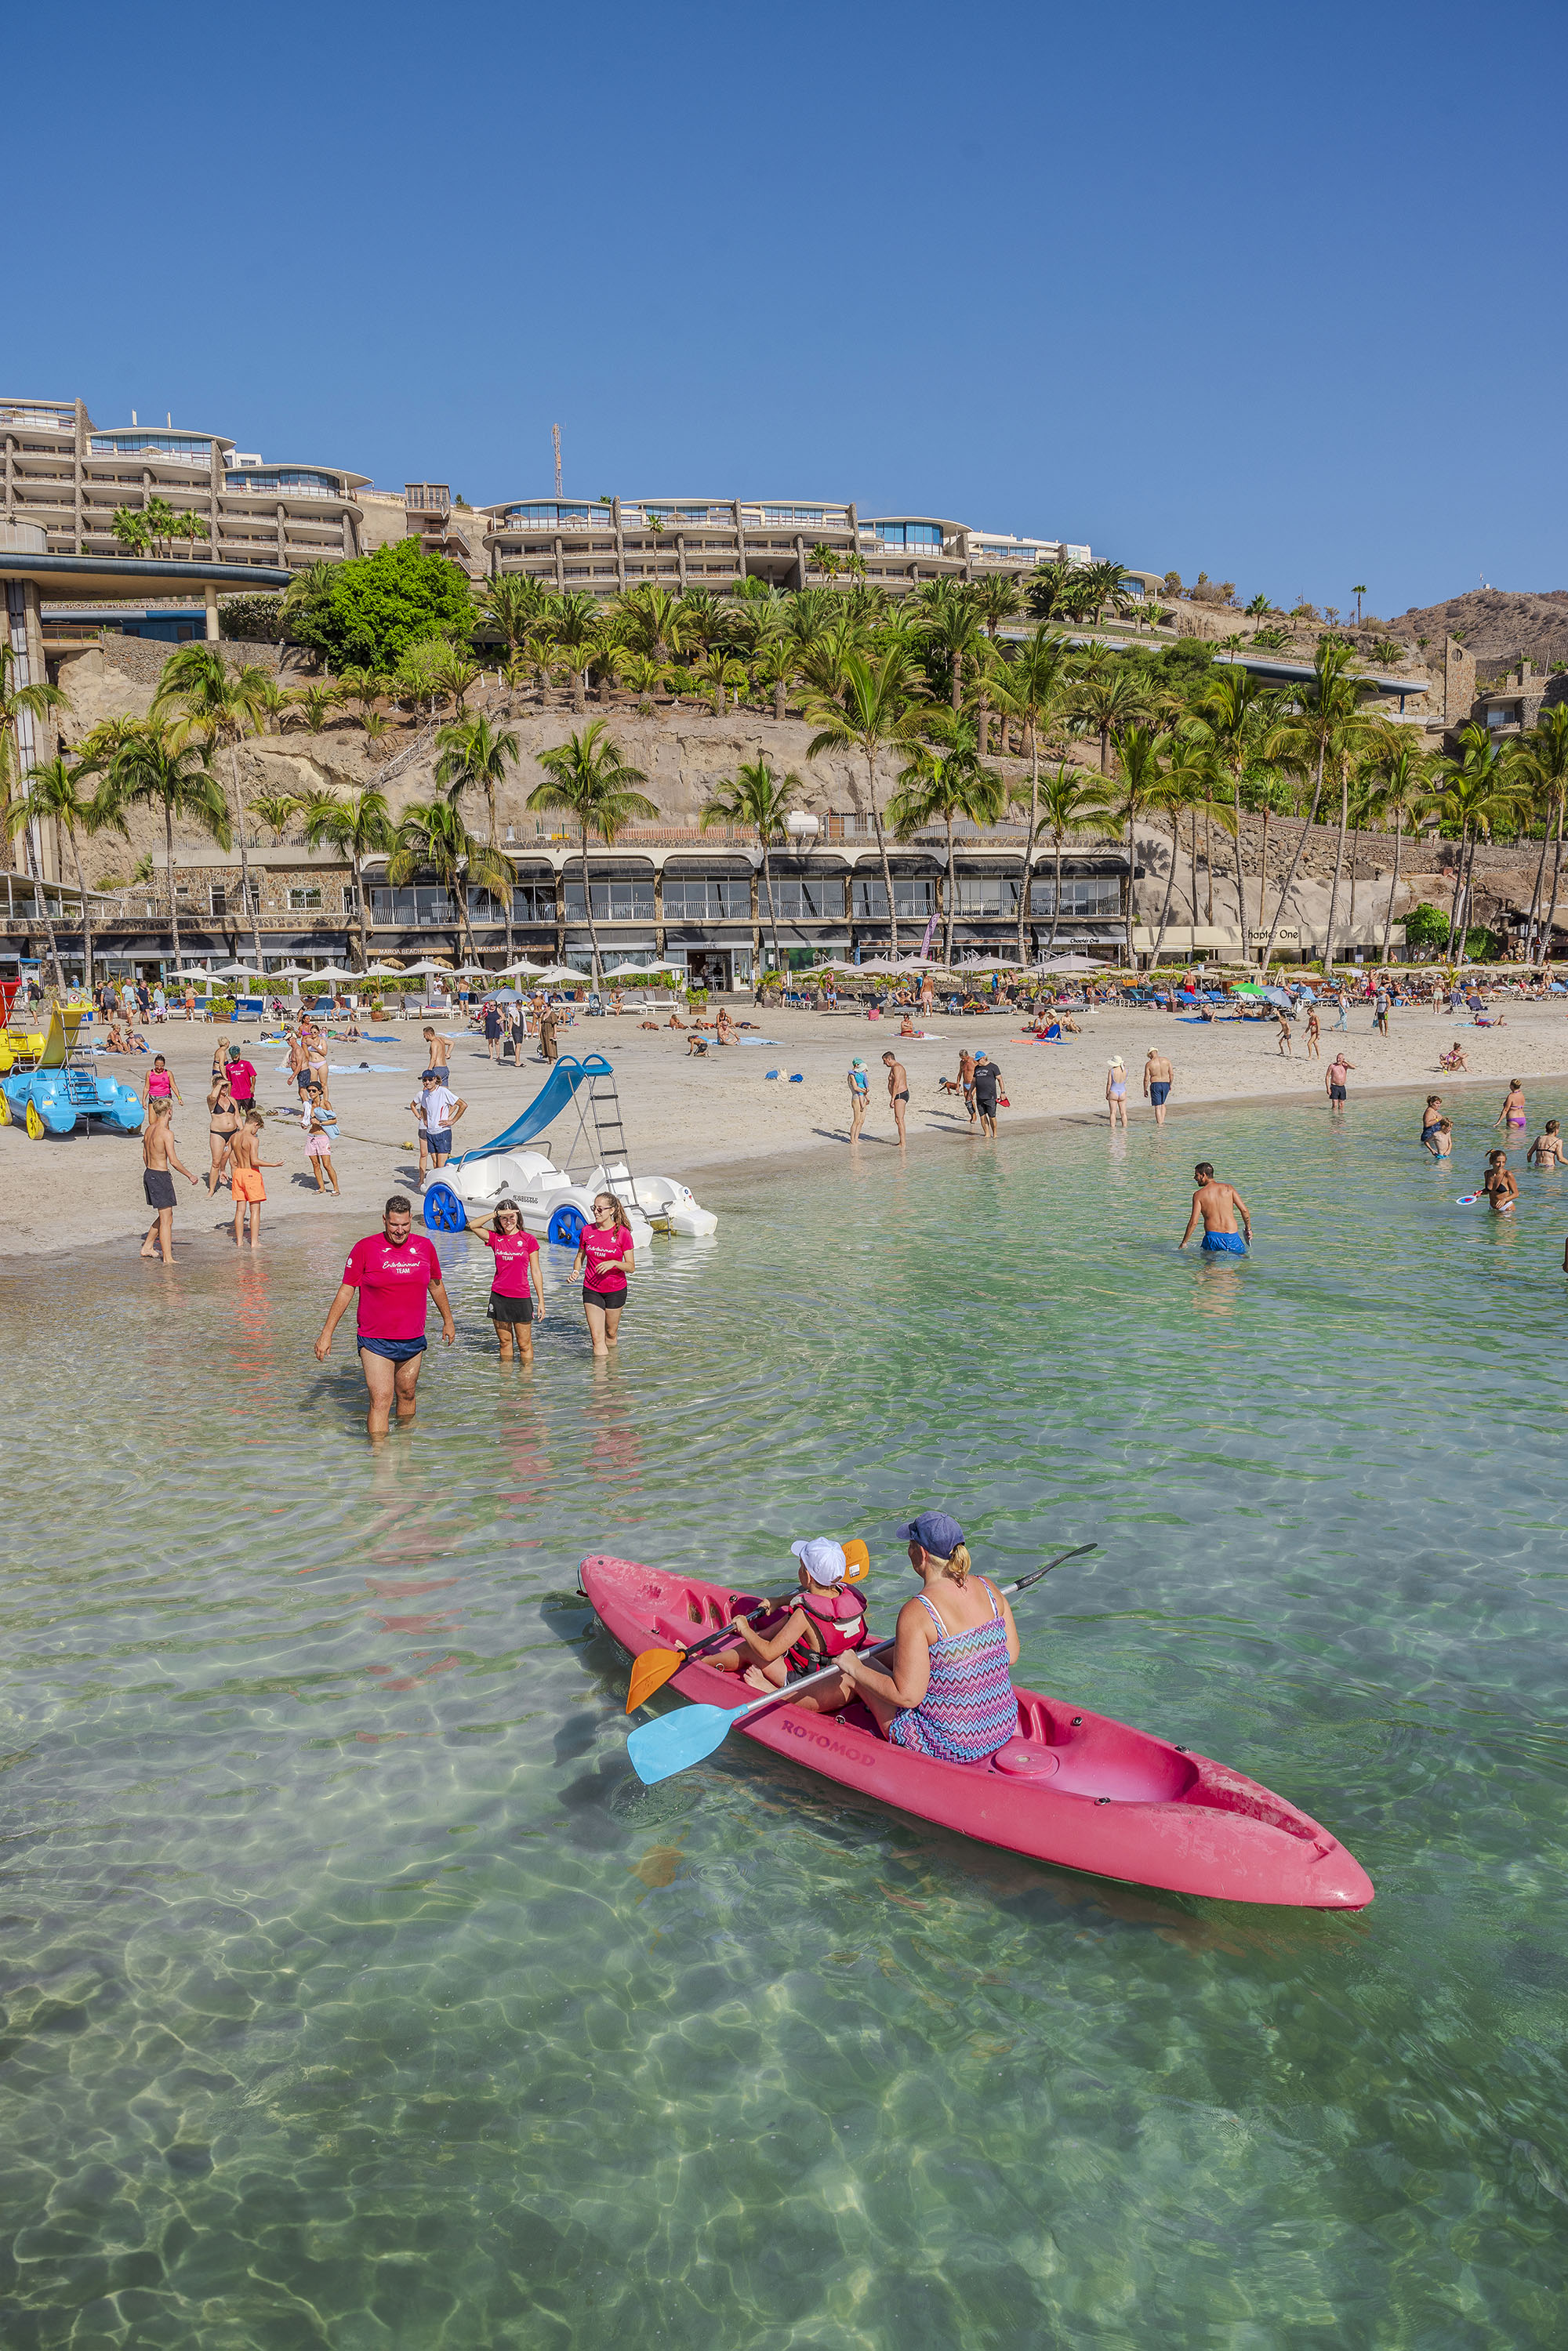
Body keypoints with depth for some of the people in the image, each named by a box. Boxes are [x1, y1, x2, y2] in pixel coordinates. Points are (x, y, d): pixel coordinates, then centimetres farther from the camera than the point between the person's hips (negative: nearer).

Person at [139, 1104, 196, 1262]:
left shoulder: (149, 1129, 9)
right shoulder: (166, 1133, -18)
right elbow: (174, 1161, -20)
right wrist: (190, 1176, -9)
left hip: (148, 1173, 9)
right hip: (160, 1177, -9)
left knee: (166, 1216, 21)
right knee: (166, 1220, -5)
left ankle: (147, 1247, 27)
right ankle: (168, 1259, -5)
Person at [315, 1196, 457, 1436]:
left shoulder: (425, 1247, 3)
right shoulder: (365, 1248, -7)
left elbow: (436, 1285, 19)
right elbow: (345, 1291, -3)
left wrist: (448, 1320, 27)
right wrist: (327, 1333, -5)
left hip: (413, 1340, 4)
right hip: (375, 1341, -4)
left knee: (407, 1395, 15)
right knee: (381, 1400, -11)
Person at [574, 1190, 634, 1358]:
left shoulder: (623, 1233, -10)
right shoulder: (587, 1231, -2)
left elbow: (631, 1267, -8)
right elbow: (580, 1257, 12)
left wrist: (614, 1263, -26)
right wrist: (576, 1271, -8)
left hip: (616, 1290, -1)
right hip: (591, 1290, 1)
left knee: (610, 1335, 13)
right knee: (597, 1337, -8)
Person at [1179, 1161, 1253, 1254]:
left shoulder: (1198, 1195, 0)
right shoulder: (1229, 1188, 7)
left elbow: (1193, 1222, -4)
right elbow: (1244, 1210, 3)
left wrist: (1183, 1243, 4)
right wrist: (1248, 1228, 19)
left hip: (1212, 1237, -2)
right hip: (1232, 1238, 2)